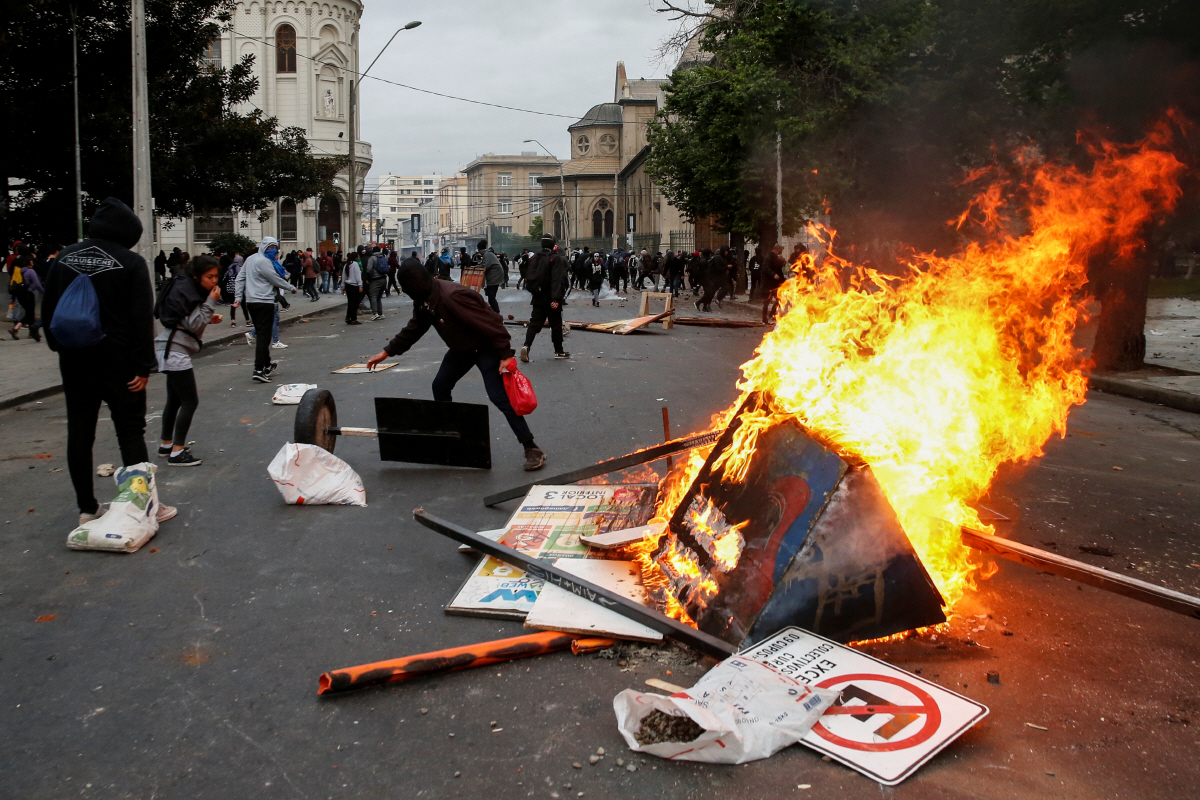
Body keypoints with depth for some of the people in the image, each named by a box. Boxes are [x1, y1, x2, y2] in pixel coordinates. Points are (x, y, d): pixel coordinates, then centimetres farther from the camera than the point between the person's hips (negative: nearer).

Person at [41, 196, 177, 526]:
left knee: (79, 433, 10)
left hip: (74, 361, 5)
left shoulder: (65, 258, 6)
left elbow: (47, 308, 13)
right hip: (118, 362, -4)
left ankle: (86, 508, 17)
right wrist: (144, 365, -11)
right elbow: (142, 318, -14)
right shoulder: (132, 263, -10)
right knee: (130, 432, 2)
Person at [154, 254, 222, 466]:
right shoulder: (185, 291, -16)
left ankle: (166, 445, 28)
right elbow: (194, 324, -19)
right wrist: (211, 302, -18)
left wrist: (209, 319, 5)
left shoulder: (191, 289, 13)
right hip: (175, 350, -11)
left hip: (175, 349, 11)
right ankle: (177, 453, -8)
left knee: (175, 400, 18)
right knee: (190, 401, -10)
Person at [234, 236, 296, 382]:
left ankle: (267, 364, 31)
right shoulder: (264, 262, -13)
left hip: (251, 301, 10)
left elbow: (240, 278, 15)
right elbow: (276, 280, -10)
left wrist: (238, 297, 14)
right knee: (264, 335, -10)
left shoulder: (250, 259, 15)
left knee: (260, 334, 19)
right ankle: (259, 370, -17)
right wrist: (292, 288, 4)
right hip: (264, 302, -10)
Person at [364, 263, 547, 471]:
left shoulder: (452, 296, -33)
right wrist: (387, 352, 10)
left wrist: (505, 355, -32)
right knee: (440, 387, 13)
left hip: (486, 347, -10)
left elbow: (490, 323, -33)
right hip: (461, 349, 10)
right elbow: (413, 329, 12)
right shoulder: (423, 300, -3)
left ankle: (531, 449, -15)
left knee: (499, 397, -18)